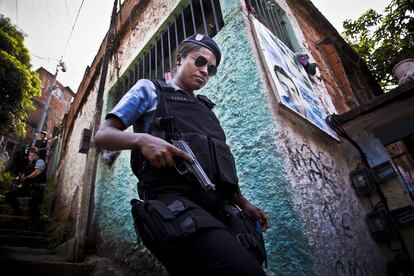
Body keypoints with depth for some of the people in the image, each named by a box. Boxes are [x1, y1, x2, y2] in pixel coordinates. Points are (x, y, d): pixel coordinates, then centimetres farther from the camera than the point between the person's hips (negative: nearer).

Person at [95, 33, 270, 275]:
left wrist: (244, 204, 18)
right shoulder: (149, 90, 17)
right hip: (174, 200, -6)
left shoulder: (206, 109, 31)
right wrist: (141, 139, -13)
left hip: (219, 206, 7)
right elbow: (103, 135, 8)